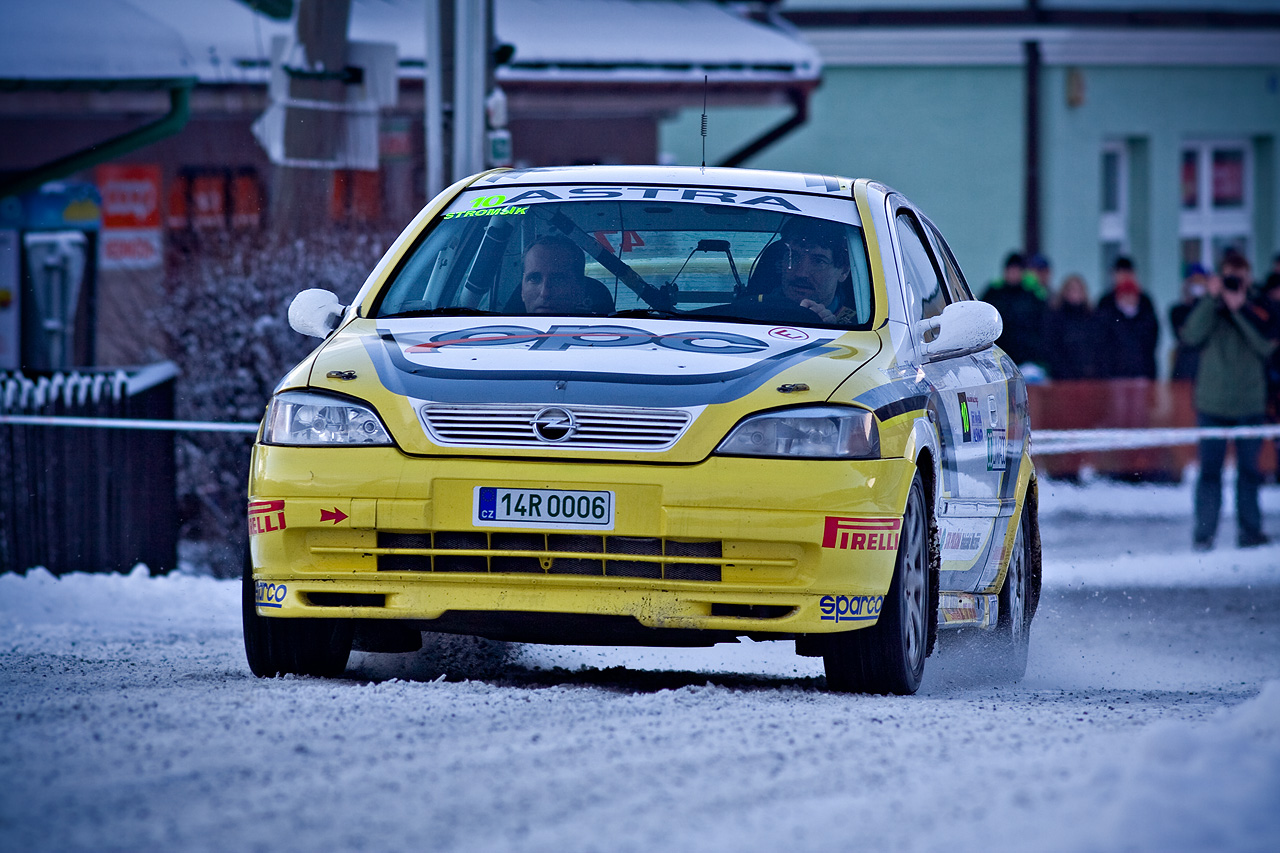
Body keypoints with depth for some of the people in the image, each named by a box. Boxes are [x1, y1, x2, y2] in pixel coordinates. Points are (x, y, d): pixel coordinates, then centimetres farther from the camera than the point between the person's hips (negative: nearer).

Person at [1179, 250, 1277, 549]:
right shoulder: (1209, 308, 4)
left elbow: (1266, 345, -12)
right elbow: (1192, 336, -14)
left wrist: (1239, 309, -17)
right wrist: (1211, 298, -18)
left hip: (1249, 404, 1)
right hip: (1212, 404, -1)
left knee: (1249, 470, 5)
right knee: (1210, 469, -3)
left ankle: (1250, 530, 12)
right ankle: (1204, 532, 1)